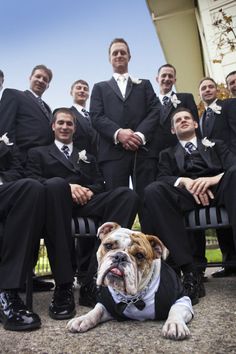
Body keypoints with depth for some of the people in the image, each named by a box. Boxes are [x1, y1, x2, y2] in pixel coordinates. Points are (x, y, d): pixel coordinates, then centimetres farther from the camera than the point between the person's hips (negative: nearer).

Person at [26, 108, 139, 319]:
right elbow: (32, 180, 5)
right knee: (56, 184, -40)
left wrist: (90, 191, -6)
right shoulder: (39, 153, 25)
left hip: (86, 202, 3)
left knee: (128, 195, -26)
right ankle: (63, 285, -39)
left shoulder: (88, 157, 35)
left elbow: (100, 183, 20)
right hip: (58, 199, -3)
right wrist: (67, 186, -12)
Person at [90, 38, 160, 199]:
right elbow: (96, 116, 7)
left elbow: (155, 111, 9)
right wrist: (118, 133, -12)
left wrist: (140, 135, -10)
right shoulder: (100, 87, 23)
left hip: (143, 150, 1)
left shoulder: (144, 84, 25)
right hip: (113, 152, 0)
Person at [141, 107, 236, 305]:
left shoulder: (215, 145, 31)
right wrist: (185, 181, -14)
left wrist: (213, 179, -12)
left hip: (218, 188, 0)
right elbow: (163, 178, 9)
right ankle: (189, 270, -34)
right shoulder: (168, 154, 30)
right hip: (186, 192, 1)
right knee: (153, 191, -32)